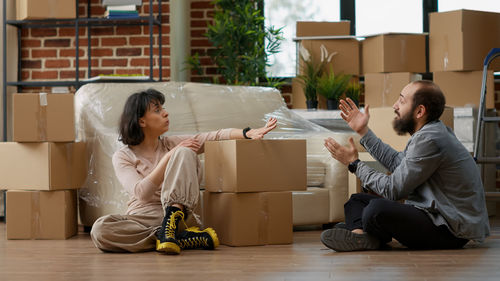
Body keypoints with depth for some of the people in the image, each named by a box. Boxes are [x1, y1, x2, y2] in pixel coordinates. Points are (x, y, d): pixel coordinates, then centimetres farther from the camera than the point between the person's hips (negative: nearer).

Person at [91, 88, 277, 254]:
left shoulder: (172, 145, 16)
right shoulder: (123, 157, 5)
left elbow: (215, 137, 3)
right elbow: (141, 193, -12)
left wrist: (248, 134, -14)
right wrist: (169, 157, -14)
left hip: (177, 212, 2)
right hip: (142, 219, -2)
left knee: (185, 153, -17)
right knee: (100, 229, -37)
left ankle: (169, 229, -34)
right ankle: (185, 238, -35)